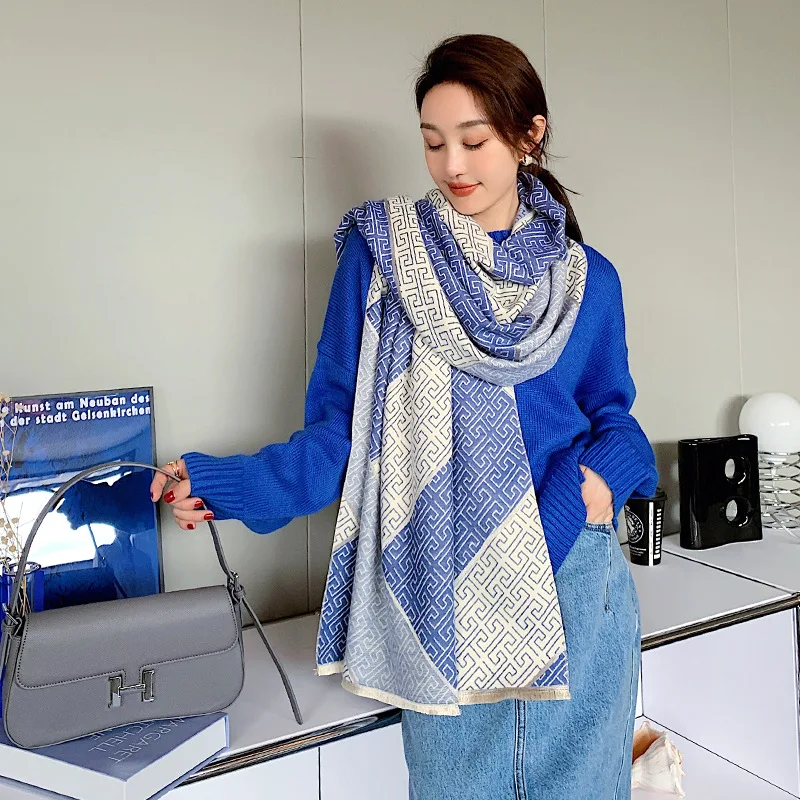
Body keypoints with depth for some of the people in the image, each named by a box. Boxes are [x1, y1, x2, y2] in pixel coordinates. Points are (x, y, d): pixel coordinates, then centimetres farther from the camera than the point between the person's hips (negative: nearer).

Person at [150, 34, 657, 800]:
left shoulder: (584, 279, 4)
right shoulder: (382, 254, -2)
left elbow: (612, 418, 13)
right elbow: (342, 426, -3)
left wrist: (604, 474, -8)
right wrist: (231, 483, -15)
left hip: (575, 586, 3)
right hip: (443, 592, -2)